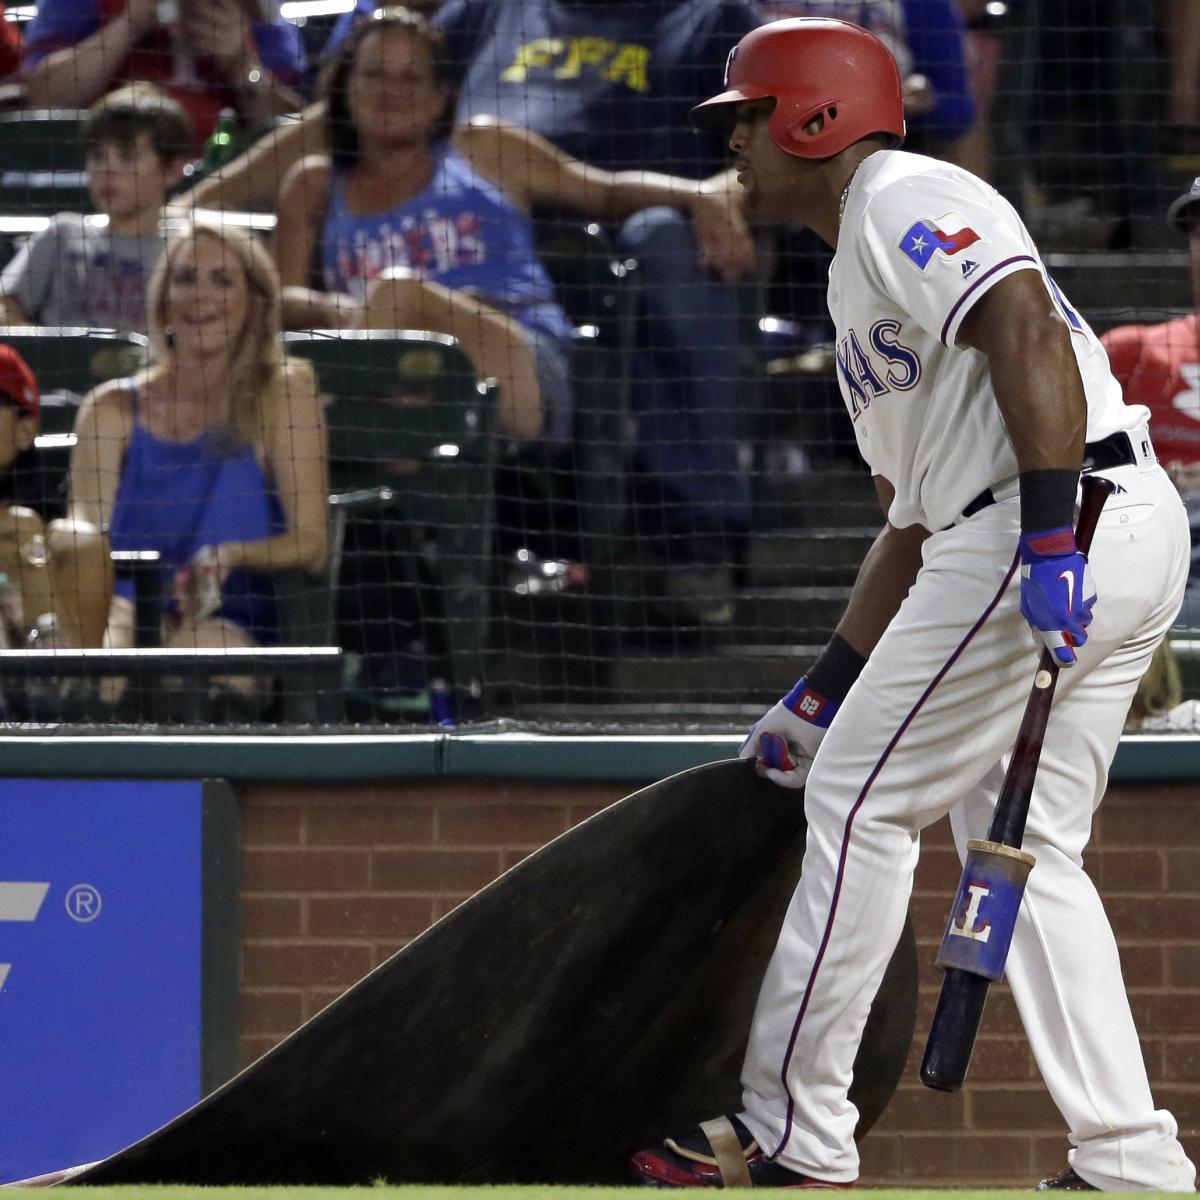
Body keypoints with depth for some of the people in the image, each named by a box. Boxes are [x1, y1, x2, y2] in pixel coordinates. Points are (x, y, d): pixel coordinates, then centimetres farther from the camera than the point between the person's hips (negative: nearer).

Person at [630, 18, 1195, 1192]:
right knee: (1025, 846, 13)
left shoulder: (905, 199, -3)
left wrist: (1048, 540, -30)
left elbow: (1026, 331, -20)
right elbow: (915, 519, 31)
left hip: (1074, 523, -10)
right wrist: (824, 690, 30)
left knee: (862, 798, -3)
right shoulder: (866, 272, 29)